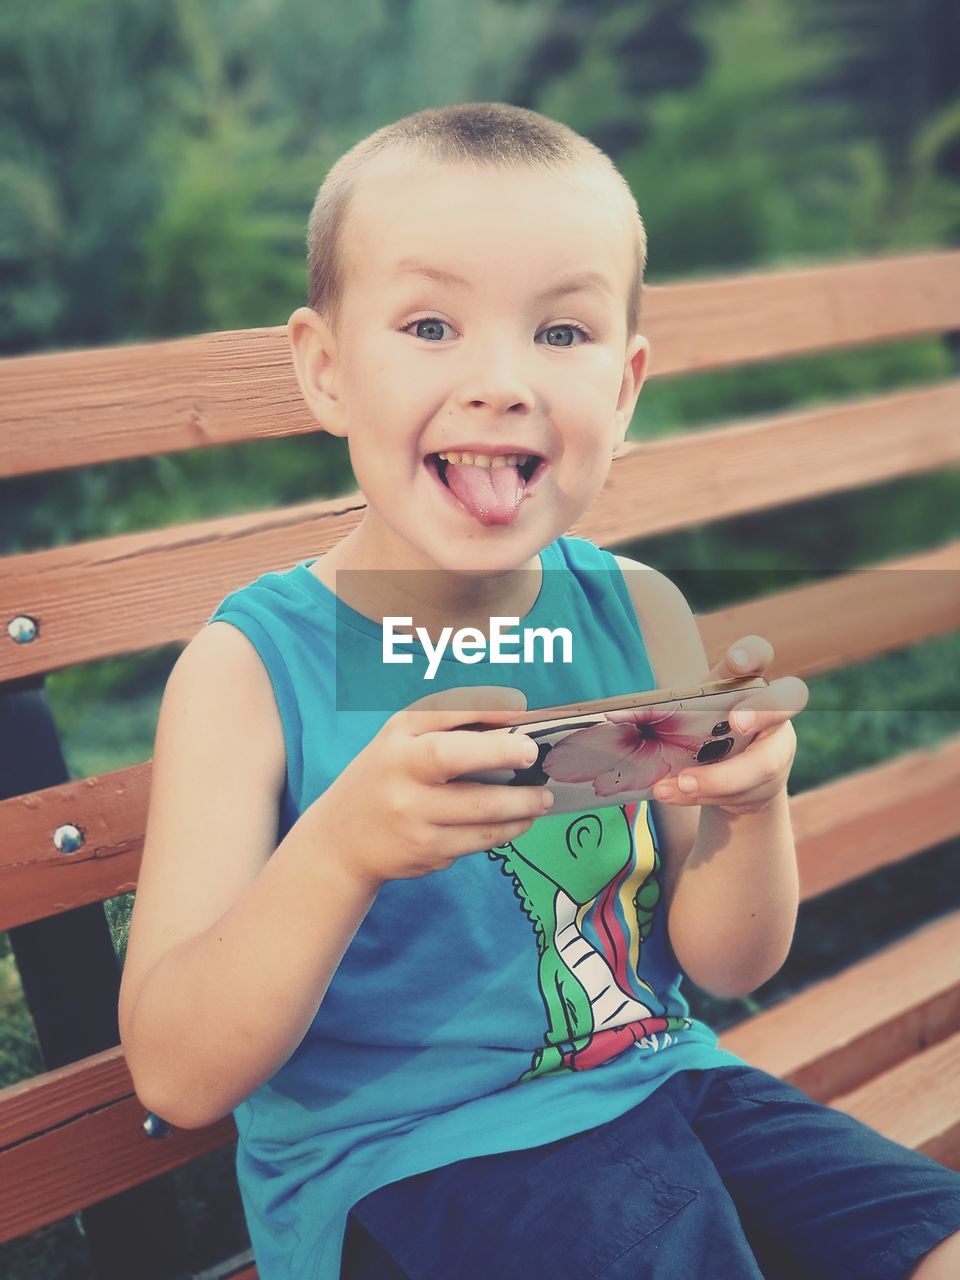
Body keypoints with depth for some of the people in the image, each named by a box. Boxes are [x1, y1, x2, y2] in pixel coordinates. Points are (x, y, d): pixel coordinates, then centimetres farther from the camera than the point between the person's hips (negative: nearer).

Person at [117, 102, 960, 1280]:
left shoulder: (637, 612, -2)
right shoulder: (254, 664, -13)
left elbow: (729, 963, 4)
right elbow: (178, 1081, -16)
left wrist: (752, 801, -17)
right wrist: (343, 849, -33)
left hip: (653, 1082, 4)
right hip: (392, 1163, -4)